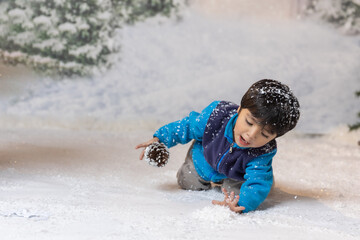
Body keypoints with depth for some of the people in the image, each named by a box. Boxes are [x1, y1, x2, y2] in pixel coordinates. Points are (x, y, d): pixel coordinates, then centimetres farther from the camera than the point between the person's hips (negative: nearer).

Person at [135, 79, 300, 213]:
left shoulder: (263, 154, -42)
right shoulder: (217, 114, -40)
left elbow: (257, 185, -51)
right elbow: (188, 126, -20)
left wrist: (240, 205, -72)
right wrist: (160, 139, -15)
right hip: (204, 159, 2)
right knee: (187, 183, 12)